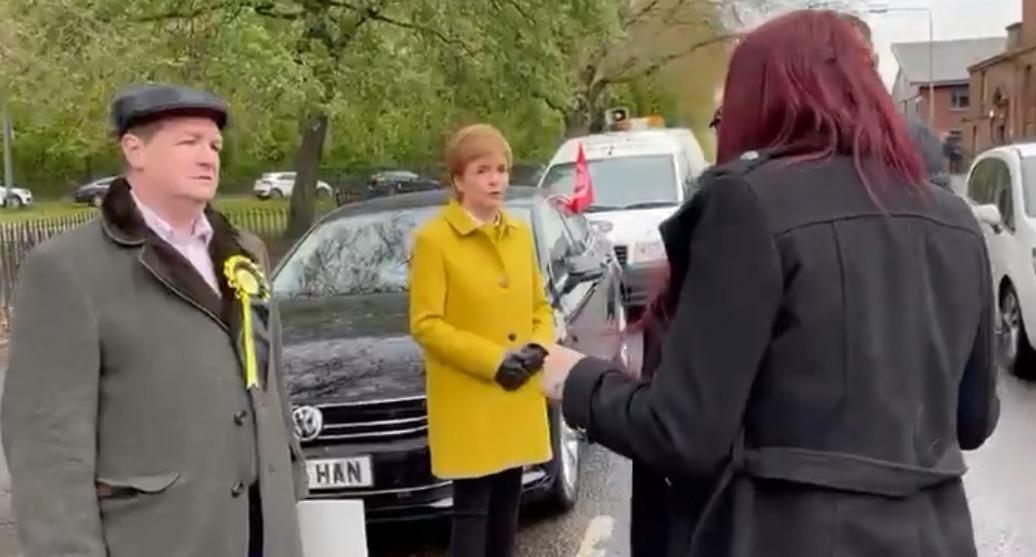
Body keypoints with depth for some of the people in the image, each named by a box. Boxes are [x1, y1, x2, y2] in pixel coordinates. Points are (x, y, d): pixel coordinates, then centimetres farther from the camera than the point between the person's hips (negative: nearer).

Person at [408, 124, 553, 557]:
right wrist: (492, 360, -19)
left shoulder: (519, 234, 10)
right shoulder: (433, 239, -10)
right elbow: (425, 325, -13)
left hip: (518, 399, 6)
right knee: (472, 509, -1)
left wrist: (537, 347, -6)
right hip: (468, 403, -6)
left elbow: (539, 305, 15)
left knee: (506, 505, 16)